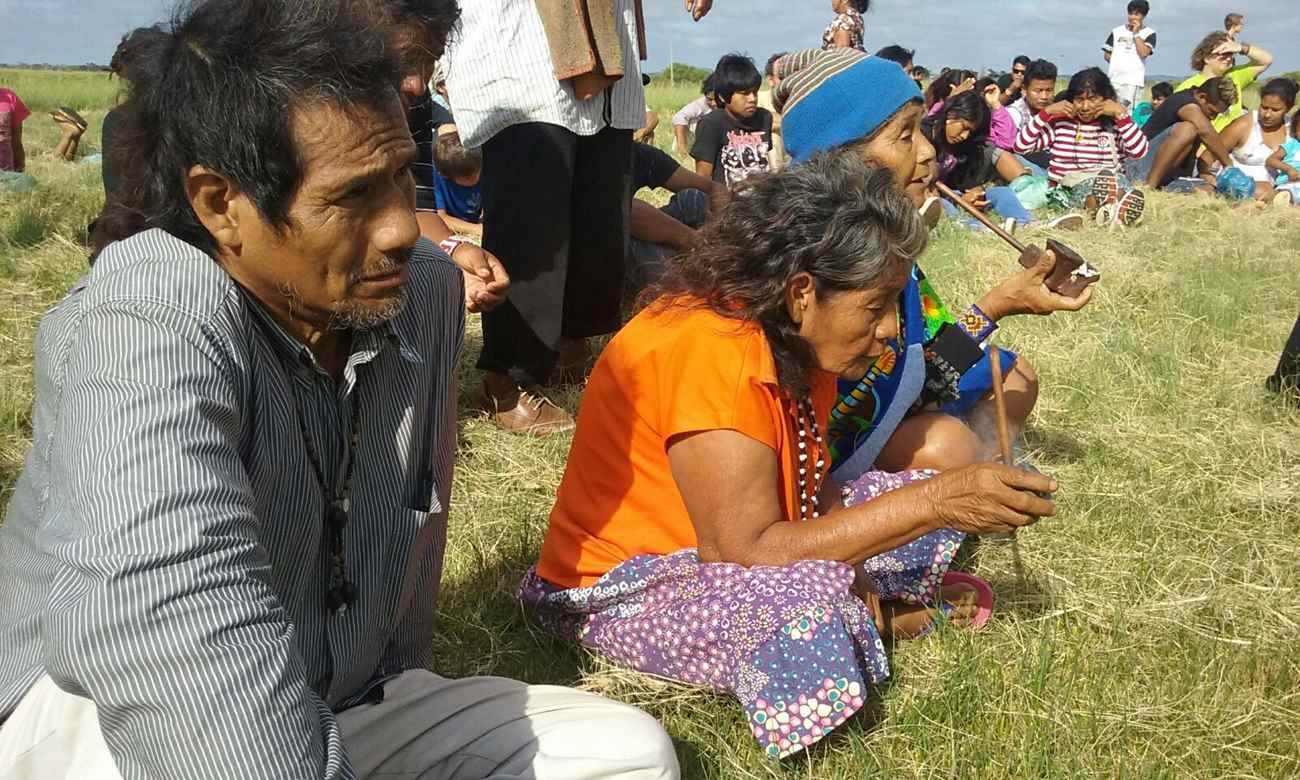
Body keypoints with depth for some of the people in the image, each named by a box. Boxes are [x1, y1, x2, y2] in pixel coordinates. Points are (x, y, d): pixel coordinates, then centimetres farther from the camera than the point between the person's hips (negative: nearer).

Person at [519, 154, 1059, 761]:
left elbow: (808, 491, 0)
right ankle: (876, 616, -6)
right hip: (627, 590, -8)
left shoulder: (798, 341, -3)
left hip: (729, 557, 9)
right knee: (810, 604, -36)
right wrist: (932, 503, -32)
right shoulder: (712, 352, -30)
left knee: (923, 492, 7)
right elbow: (746, 550, -33)